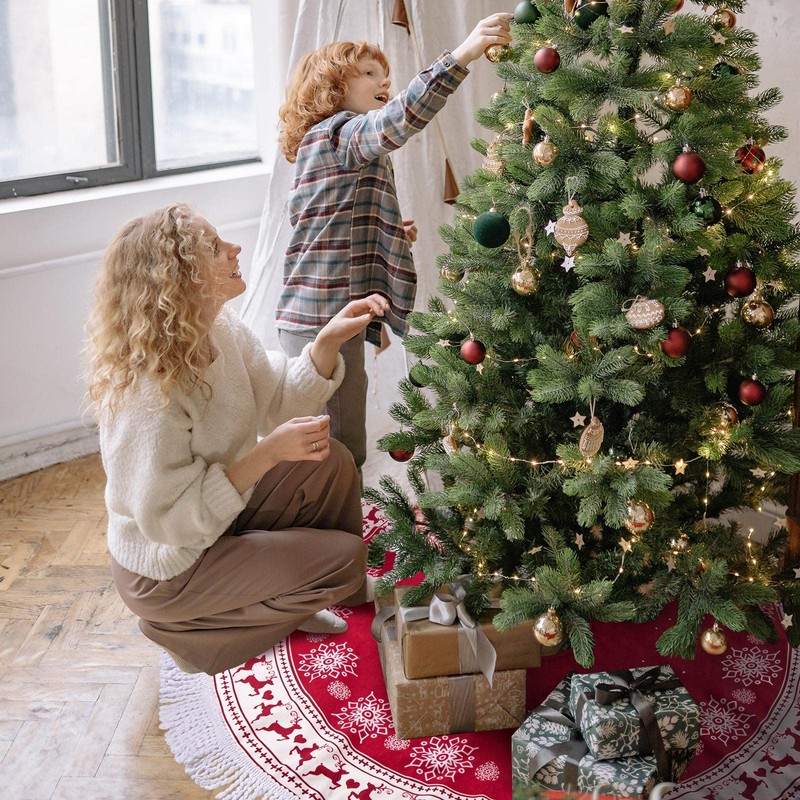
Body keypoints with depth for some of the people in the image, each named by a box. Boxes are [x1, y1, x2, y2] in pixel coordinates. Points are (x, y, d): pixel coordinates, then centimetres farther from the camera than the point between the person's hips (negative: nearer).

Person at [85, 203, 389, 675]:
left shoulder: (222, 331, -8)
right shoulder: (150, 391, -34)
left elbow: (281, 401, 3)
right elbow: (170, 520, -31)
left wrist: (329, 341, -13)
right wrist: (268, 454, -34)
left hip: (219, 519, 8)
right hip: (165, 571, -8)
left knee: (331, 463, 4)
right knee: (344, 558, -8)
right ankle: (189, 630, 5)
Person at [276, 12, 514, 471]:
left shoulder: (325, 143, 22)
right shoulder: (338, 132, -10)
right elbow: (399, 119, -31)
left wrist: (390, 234, 11)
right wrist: (464, 54, -37)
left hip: (323, 321, 11)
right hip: (324, 324, -11)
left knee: (343, 450, 18)